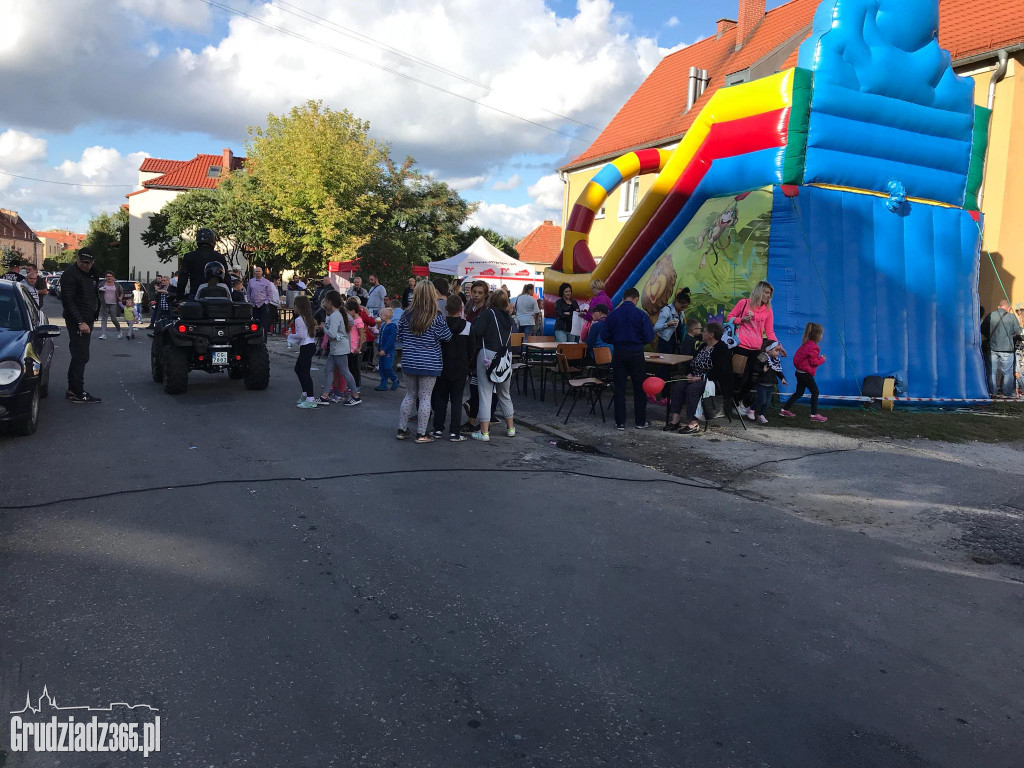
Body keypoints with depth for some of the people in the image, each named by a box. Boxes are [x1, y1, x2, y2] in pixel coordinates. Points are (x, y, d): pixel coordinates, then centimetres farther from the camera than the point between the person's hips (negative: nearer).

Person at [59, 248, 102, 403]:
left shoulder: (92, 274, 15)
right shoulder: (70, 275, -12)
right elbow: (68, 301, -17)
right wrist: (80, 322, -22)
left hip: (87, 320, 9)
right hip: (77, 322, -9)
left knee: (79, 356, 13)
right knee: (80, 357, -9)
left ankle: (72, 390, 20)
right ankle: (78, 393, -6)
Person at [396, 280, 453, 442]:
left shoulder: (407, 315, -2)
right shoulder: (436, 318, -12)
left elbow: (400, 336, 8)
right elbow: (447, 337, -5)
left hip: (409, 362, 4)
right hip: (428, 364, -4)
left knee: (410, 395, 16)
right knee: (425, 397, 4)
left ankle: (401, 429, 20)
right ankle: (421, 434, 6)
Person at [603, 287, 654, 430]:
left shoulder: (613, 314, -3)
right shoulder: (641, 315, -9)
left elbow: (605, 336, 1)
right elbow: (649, 338, -9)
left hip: (618, 354, 2)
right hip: (636, 354, -2)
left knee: (619, 388, 7)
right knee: (639, 388, 10)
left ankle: (620, 422, 8)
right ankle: (641, 421, 17)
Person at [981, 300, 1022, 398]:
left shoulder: (990, 316, -1)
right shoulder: (1011, 317, -7)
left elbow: (983, 330, 6)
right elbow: (1018, 332, -3)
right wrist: (1009, 335, 16)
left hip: (992, 348, 2)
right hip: (1007, 348, -2)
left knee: (992, 371, 11)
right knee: (1007, 372, 8)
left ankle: (992, 392, 14)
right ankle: (1008, 392, 11)